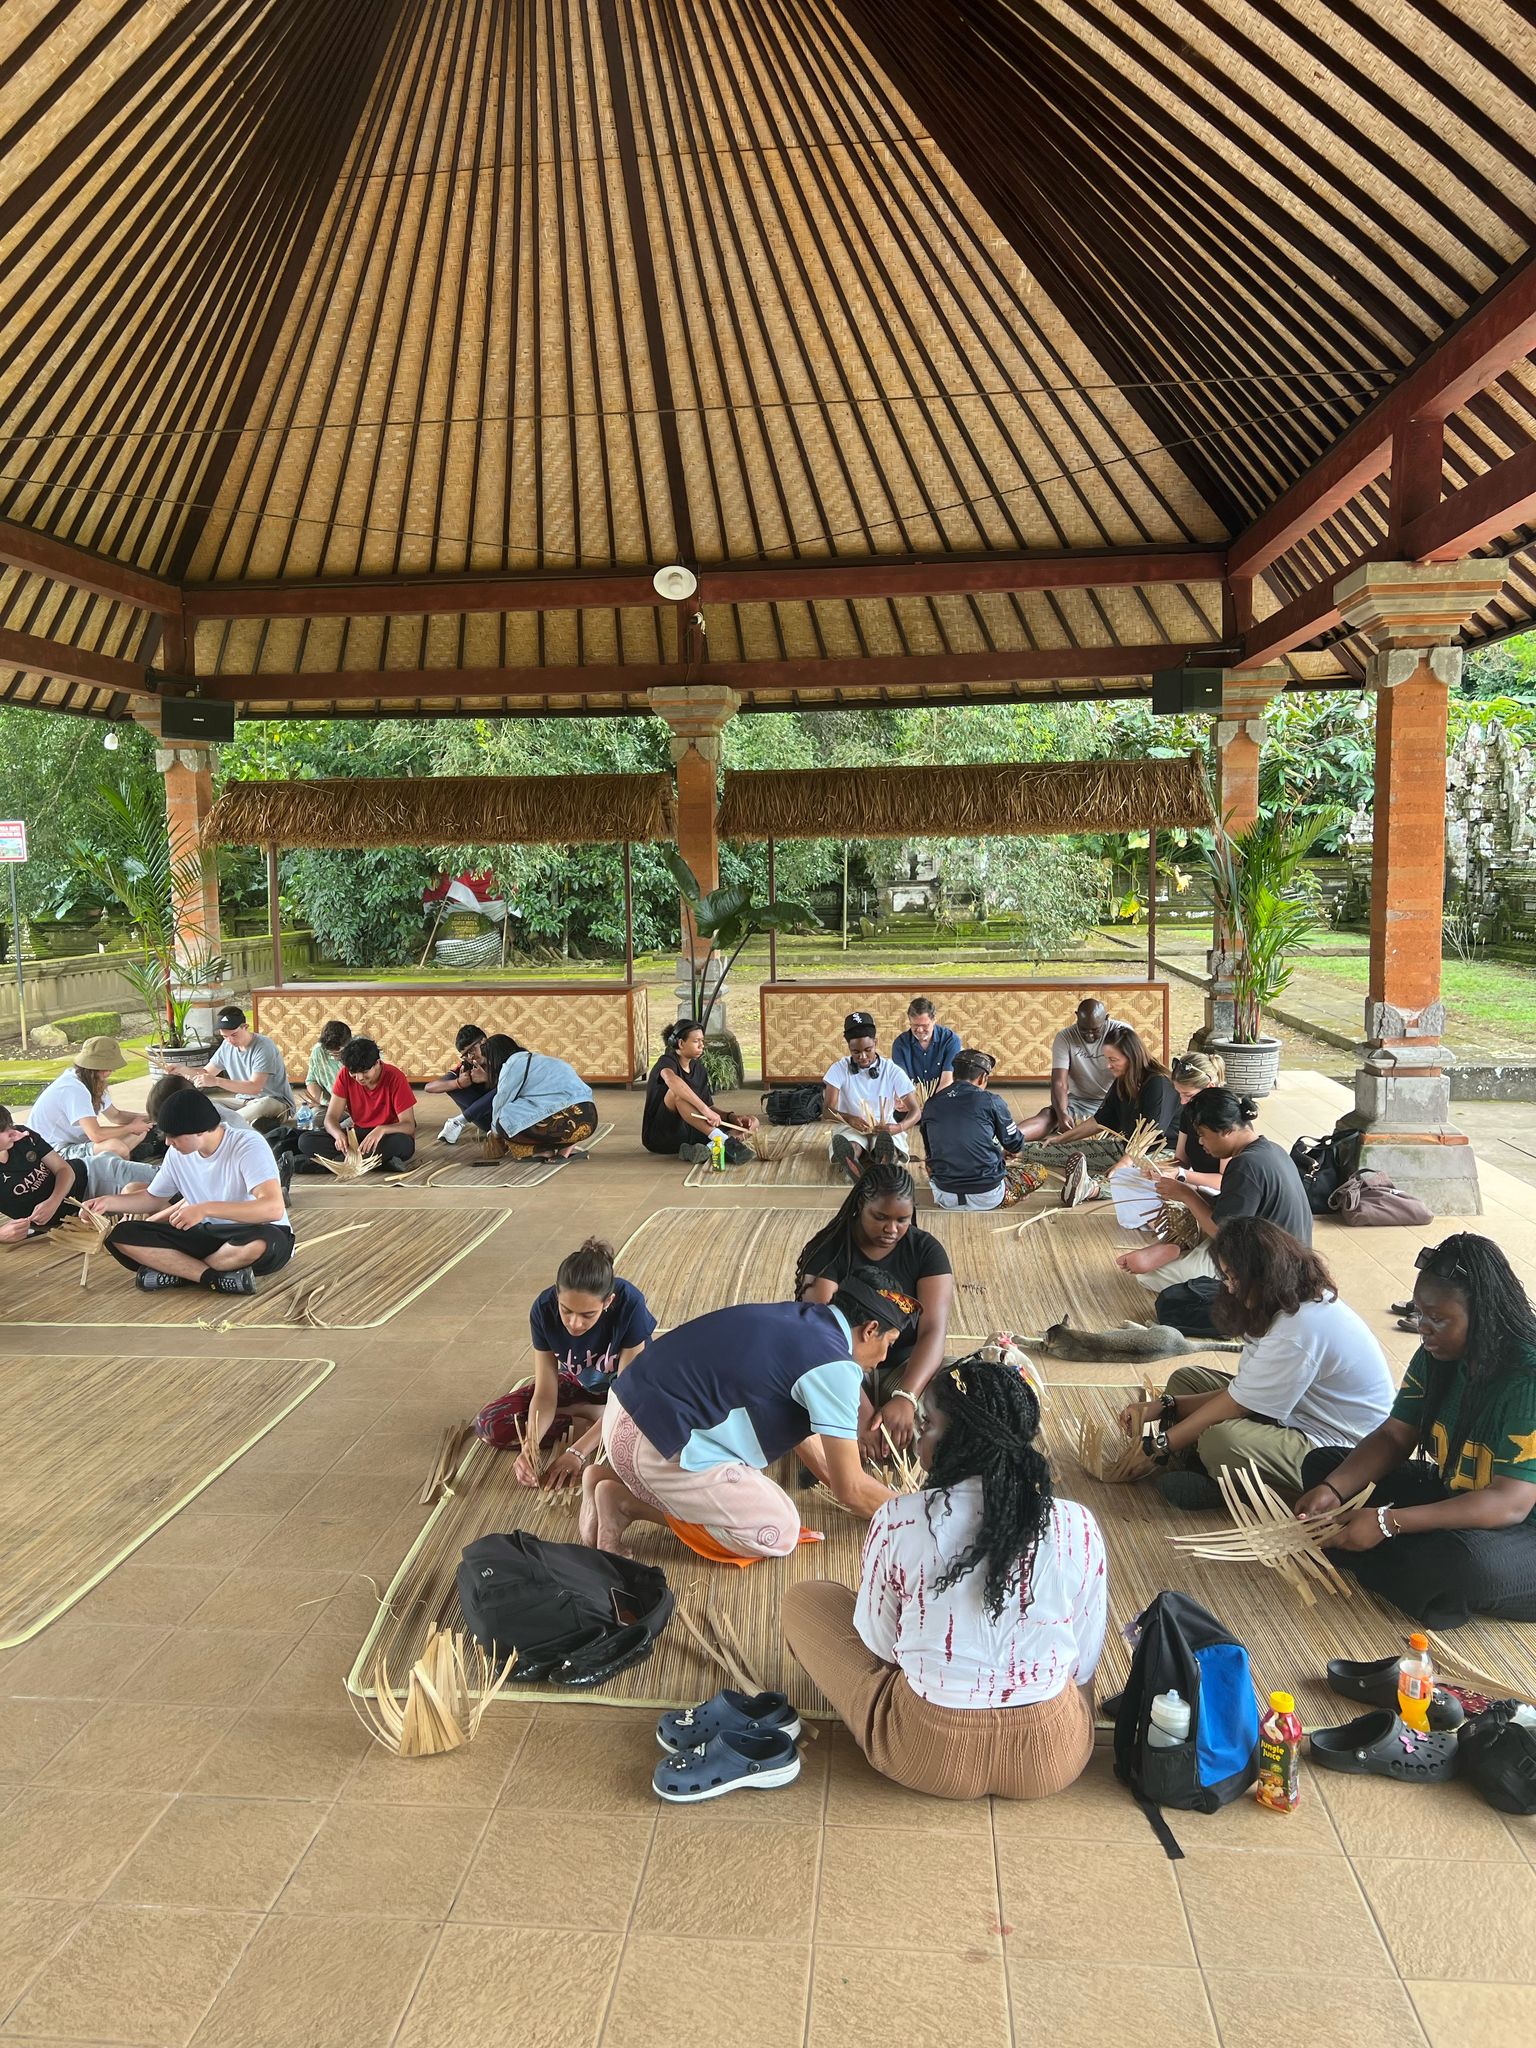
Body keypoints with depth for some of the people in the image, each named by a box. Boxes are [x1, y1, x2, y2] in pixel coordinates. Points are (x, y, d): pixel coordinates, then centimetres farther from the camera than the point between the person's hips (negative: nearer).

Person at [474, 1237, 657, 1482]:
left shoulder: (629, 1305, -36)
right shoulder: (544, 1309, -28)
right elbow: (546, 1394, -22)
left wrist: (577, 1452, -37)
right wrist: (530, 1446, -41)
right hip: (576, 1382, 3)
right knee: (489, 1425, -17)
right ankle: (591, 1414, -8)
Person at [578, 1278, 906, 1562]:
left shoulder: (799, 1318, 13)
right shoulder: (834, 1367, -14)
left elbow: (799, 1427, 26)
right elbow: (851, 1488, -8)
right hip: (659, 1445, -10)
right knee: (778, 1532, -1)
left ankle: (611, 1477, 14)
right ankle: (628, 1503, -3)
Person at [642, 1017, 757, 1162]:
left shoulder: (698, 1069, 12)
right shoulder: (667, 1062, -10)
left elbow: (710, 1107, 9)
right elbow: (671, 1079, -36)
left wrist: (732, 1117, -12)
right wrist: (704, 1109, -43)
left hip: (689, 1133, 7)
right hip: (660, 1136, -6)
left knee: (752, 1123, -7)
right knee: (678, 1092, -34)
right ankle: (723, 1141, -41)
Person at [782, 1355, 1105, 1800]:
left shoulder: (897, 1521, -19)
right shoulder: (1078, 1528, -14)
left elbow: (879, 1645, -6)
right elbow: (1084, 1666, -2)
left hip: (926, 1755, -4)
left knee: (804, 1600, 14)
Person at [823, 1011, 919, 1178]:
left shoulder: (893, 1071, -3)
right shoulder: (839, 1069, -2)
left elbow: (914, 1111, -5)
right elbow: (827, 1110, -7)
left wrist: (899, 1127, -29)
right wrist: (849, 1119, -31)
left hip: (885, 1128, 1)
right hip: (851, 1127, -1)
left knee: (887, 1142, -38)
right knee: (850, 1148, -39)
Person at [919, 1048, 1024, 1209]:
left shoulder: (931, 1104, 2)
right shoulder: (991, 1101, -9)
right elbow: (1015, 1145, 4)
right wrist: (1003, 1153, 32)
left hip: (945, 1199, 2)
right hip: (987, 1197, -2)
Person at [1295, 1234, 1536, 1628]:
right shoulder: (1437, 1355, -4)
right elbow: (1393, 1437, 1)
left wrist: (1387, 1523, -35)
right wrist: (1331, 1490, -18)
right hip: (1451, 1497, 8)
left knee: (1467, 1563, -41)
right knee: (1322, 1465, 4)